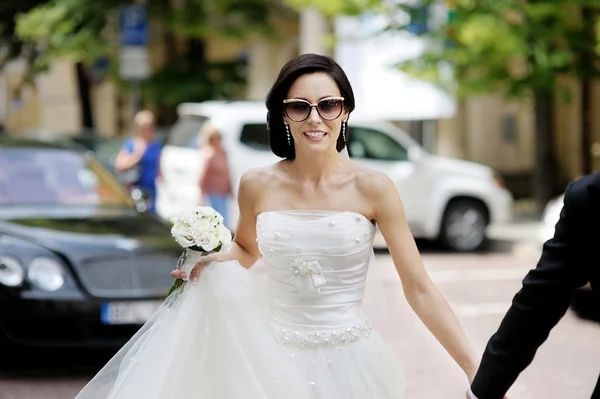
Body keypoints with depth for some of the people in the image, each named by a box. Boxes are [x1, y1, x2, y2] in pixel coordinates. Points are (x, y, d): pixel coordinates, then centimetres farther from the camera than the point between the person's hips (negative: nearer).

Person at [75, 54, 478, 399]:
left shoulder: (372, 187, -8)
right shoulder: (258, 185, -1)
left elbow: (420, 289, -8)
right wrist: (209, 263, -2)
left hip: (349, 365, -2)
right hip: (276, 361, 2)